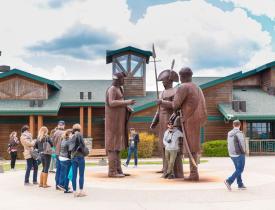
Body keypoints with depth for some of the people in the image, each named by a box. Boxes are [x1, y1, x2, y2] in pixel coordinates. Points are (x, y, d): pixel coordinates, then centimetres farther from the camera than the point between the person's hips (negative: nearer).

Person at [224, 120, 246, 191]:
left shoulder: (229, 133, 5)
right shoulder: (240, 133, -15)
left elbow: (229, 144, 9)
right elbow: (242, 144, -17)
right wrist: (243, 152, -1)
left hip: (232, 154, 7)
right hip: (239, 154, -7)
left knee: (238, 169, 15)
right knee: (240, 170, 0)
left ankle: (240, 185, 19)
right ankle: (229, 181, -13)